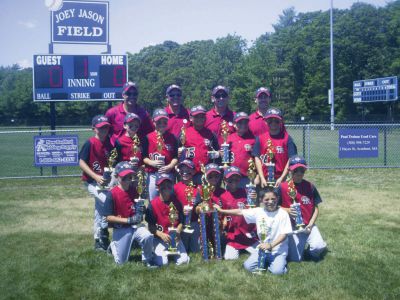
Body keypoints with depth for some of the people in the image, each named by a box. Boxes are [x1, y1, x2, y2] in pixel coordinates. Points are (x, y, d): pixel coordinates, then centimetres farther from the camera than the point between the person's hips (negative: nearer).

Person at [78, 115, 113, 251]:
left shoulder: (109, 144, 4)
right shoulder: (90, 143, -12)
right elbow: (81, 162, -14)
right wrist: (96, 177, -22)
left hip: (104, 182, 6)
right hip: (92, 182, -6)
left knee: (100, 210, 14)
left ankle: (98, 242, 27)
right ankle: (103, 234, -9)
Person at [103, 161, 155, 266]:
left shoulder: (134, 190, 0)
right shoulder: (112, 194, -14)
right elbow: (109, 217, -14)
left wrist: (142, 209, -9)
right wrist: (128, 220, -20)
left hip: (136, 226, 3)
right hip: (121, 229, -3)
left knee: (148, 236, -29)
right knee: (121, 261, 3)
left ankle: (147, 260, -1)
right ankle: (113, 246, 36)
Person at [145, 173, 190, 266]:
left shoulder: (176, 202, 0)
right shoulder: (153, 204, -9)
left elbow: (181, 221, 5)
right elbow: (151, 226, -5)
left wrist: (178, 231, -14)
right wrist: (161, 235, -19)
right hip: (160, 238, -2)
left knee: (183, 260, -14)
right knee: (162, 262, -20)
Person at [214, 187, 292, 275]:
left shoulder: (283, 214, -12)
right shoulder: (258, 212, -2)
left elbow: (284, 234, -14)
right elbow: (240, 212, 1)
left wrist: (270, 245, -24)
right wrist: (221, 210, 0)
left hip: (278, 250, -4)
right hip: (263, 248, 4)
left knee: (277, 271, -26)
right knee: (248, 266, -10)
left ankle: (280, 261, 7)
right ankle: (266, 260, 15)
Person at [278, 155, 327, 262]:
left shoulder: (310, 186, -2)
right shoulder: (283, 187, -7)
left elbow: (316, 208, 3)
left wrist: (310, 225, -9)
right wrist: (287, 210, -19)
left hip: (309, 225, 1)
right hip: (292, 226, -1)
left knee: (318, 247, -23)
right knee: (295, 258, -2)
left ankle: (312, 251, 12)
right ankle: (302, 243, 30)